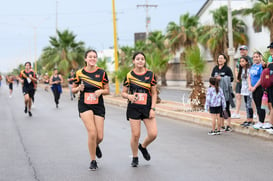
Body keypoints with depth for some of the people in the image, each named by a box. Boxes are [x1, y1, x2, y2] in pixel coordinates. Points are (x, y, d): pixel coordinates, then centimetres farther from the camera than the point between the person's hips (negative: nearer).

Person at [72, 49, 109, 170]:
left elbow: (107, 91, 6)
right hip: (84, 105, -2)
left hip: (98, 106, 2)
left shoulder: (102, 73, 1)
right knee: (92, 133, -17)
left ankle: (95, 146, 38)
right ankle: (93, 161, 1)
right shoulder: (80, 73, 0)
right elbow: (73, 90, 9)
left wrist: (100, 91, -15)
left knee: (100, 137, -1)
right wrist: (79, 88, -12)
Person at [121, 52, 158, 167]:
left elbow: (154, 93, 5)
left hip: (147, 108, 1)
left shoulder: (150, 75, 2)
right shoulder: (129, 75, 1)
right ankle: (135, 158, 19)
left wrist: (152, 108, -4)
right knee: (135, 135, -2)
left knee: (153, 134, -7)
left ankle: (143, 146, 25)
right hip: (134, 109, -1)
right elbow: (123, 93, 6)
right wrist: (129, 96, -16)